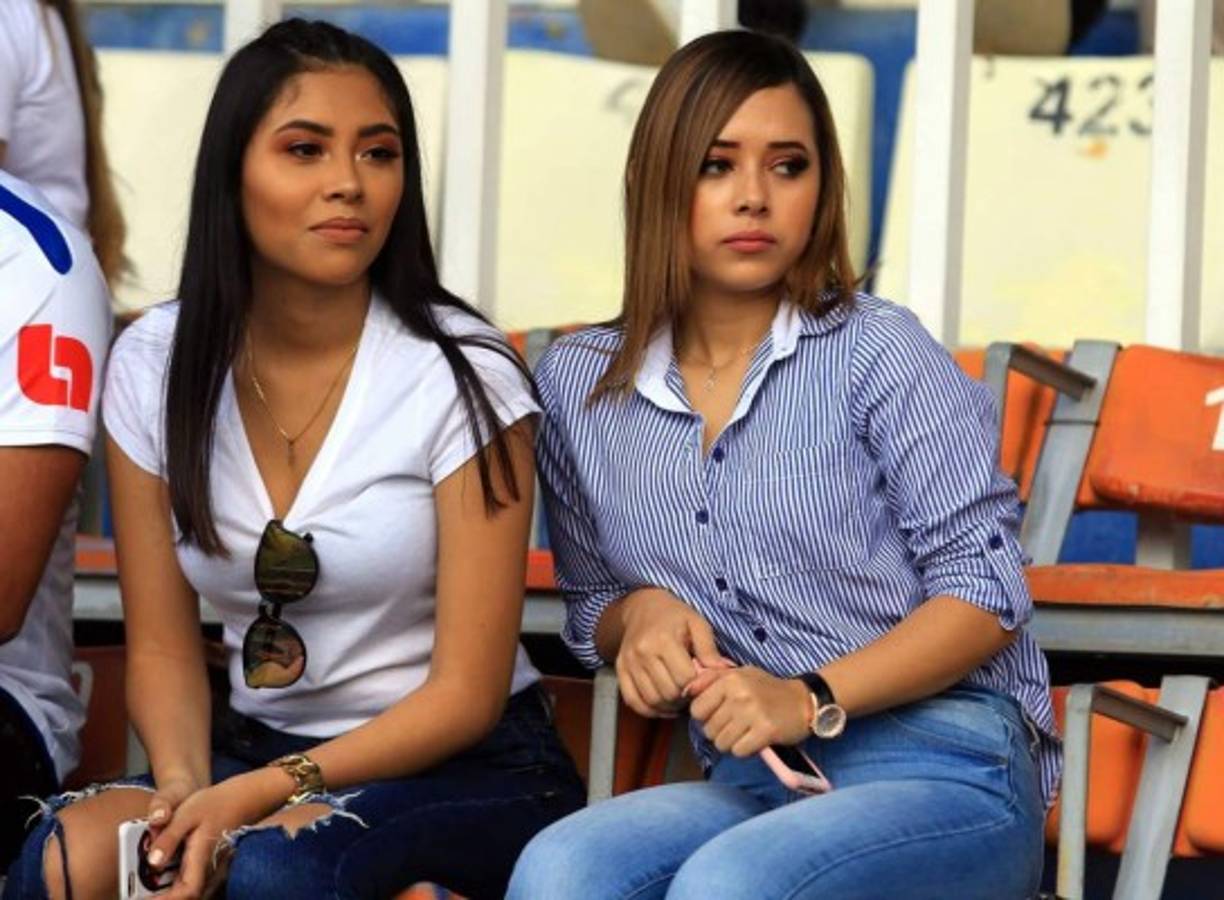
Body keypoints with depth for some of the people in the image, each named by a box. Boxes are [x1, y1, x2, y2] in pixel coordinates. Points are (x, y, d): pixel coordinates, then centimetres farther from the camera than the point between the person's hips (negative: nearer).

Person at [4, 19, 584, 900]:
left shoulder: (463, 374, -11)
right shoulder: (156, 364, 1)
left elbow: (468, 693, -11)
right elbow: (162, 645, 4)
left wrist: (264, 793, -22)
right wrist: (184, 786, -17)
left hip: (467, 772, -3)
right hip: (258, 750, 4)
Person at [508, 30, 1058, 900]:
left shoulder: (879, 353, -2)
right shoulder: (580, 385, 10)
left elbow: (985, 591, -4)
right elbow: (590, 608, 23)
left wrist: (812, 699, -17)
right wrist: (638, 613, -1)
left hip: (944, 771, -3)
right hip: (754, 788, 3)